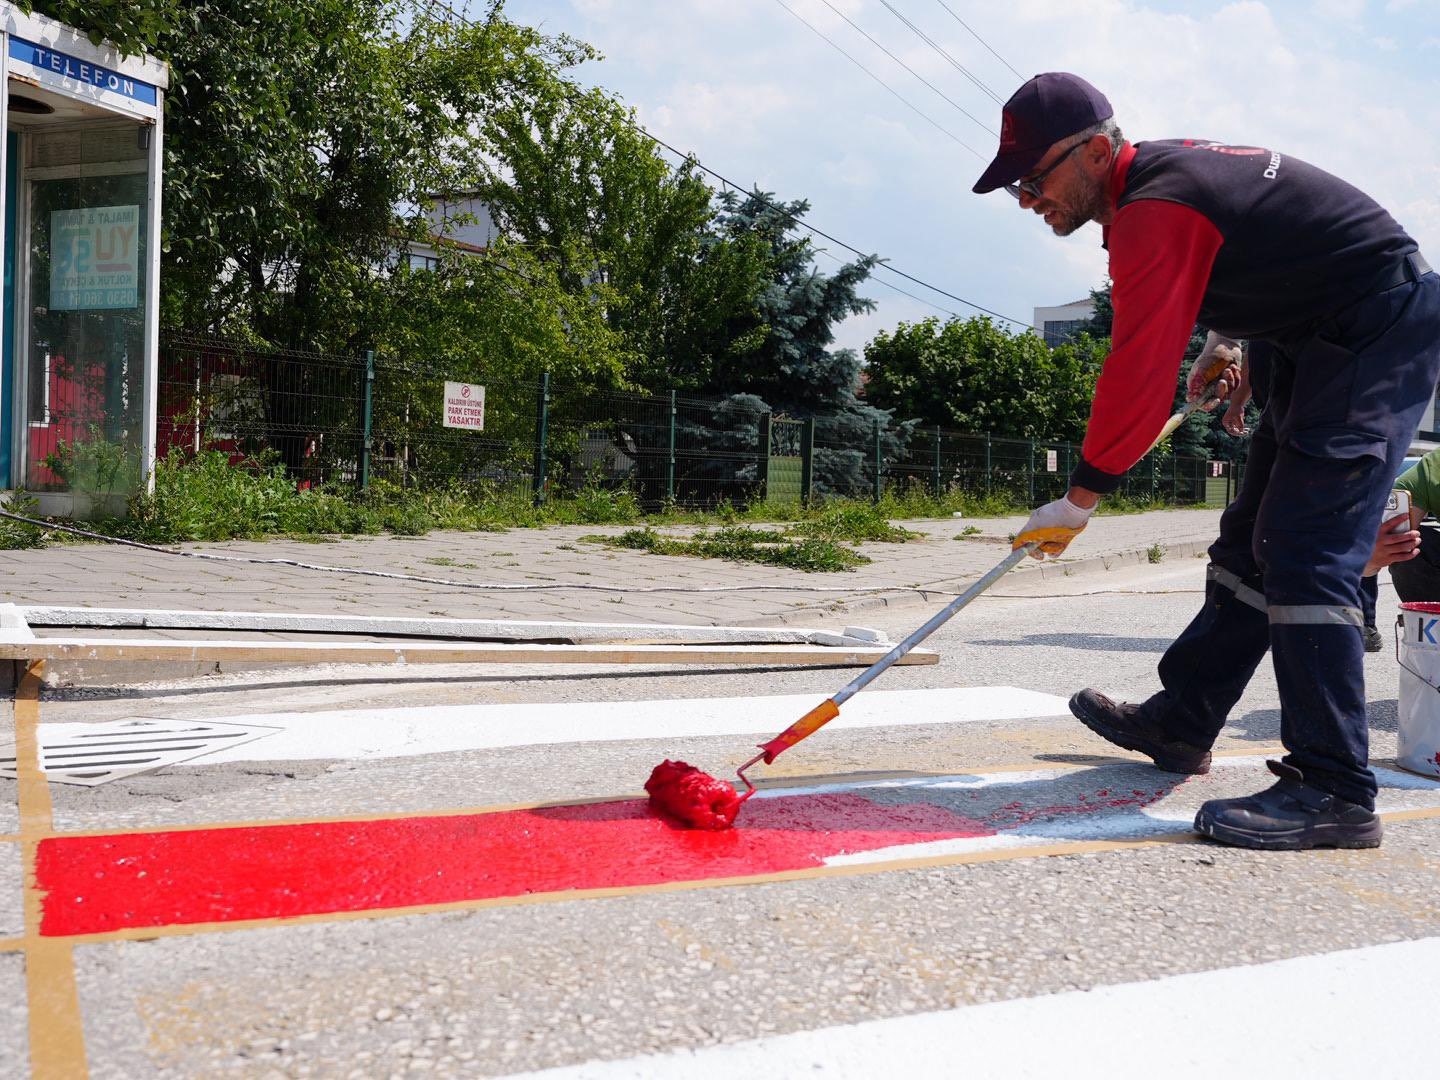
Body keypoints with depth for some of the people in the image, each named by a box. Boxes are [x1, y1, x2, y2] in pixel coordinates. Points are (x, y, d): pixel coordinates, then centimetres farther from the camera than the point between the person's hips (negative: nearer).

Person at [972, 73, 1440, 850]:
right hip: (1321, 338, 11)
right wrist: (1219, 343, 18)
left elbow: (1139, 373, -25)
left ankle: (1333, 791, -18)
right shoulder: (1162, 169, 7)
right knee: (1250, 542, 14)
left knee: (1304, 553, -18)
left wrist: (1078, 500, -19)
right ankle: (1181, 723, 24)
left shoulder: (1154, 212, -24)